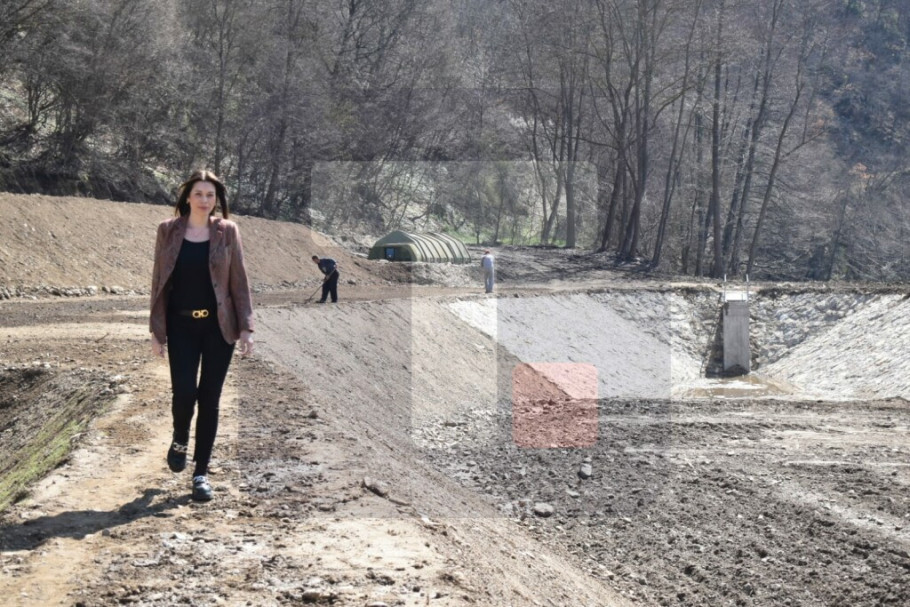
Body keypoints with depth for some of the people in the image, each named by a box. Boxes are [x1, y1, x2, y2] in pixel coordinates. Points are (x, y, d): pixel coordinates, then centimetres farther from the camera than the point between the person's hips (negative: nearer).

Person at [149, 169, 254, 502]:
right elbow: (159, 281, 5)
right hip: (182, 326, 0)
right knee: (184, 392, -11)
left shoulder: (227, 231, 1)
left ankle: (201, 473, 13)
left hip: (218, 326, 0)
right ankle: (180, 440, 24)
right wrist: (156, 330, 2)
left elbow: (239, 281, 2)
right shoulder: (168, 230, 2)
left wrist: (246, 328, -4)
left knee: (209, 399, 2)